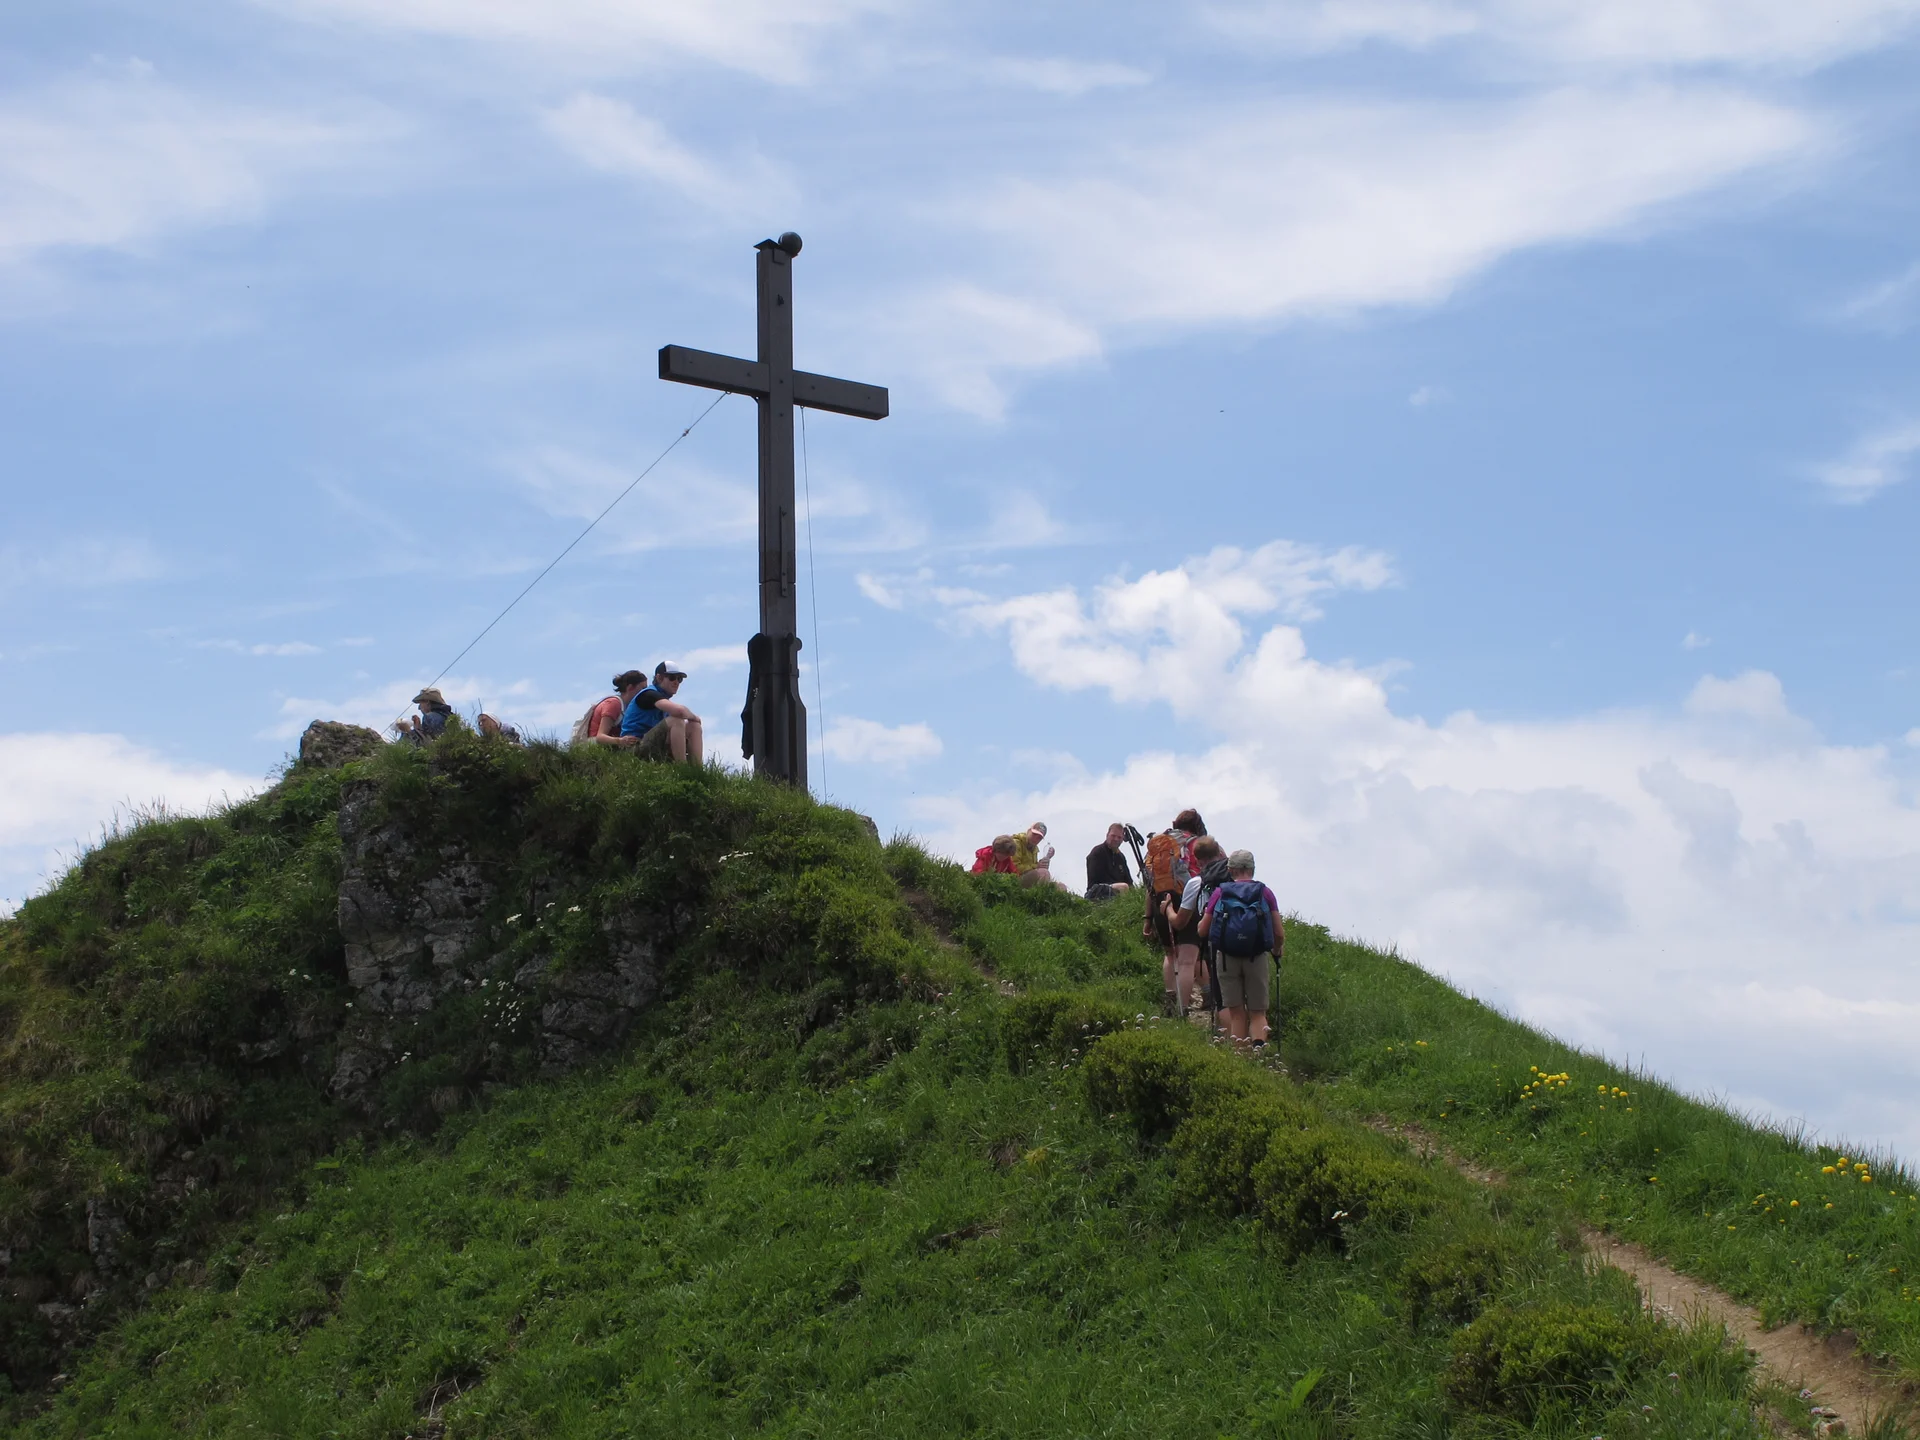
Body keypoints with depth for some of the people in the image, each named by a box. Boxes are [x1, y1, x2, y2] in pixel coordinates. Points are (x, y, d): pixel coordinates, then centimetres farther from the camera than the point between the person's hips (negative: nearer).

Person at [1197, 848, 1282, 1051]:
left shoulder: (1220, 893, 5)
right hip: (1258, 958, 0)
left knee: (1236, 1013, 9)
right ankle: (1259, 1047, -19)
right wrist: (1277, 952, 22)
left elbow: (1202, 932, 7)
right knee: (1257, 1013, 6)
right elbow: (1279, 935, 2)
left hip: (1227, 957, 0)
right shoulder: (1265, 893, 4)